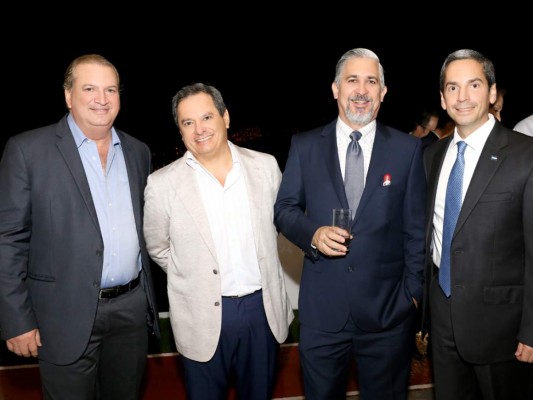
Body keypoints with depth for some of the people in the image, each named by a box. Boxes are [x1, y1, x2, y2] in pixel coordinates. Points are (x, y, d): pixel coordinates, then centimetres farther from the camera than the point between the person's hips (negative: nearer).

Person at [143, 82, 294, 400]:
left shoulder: (265, 165, -3)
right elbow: (157, 248, 4)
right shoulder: (163, 184, -9)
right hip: (203, 316, -2)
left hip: (264, 308, 2)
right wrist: (191, 277, 4)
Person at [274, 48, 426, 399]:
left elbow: (416, 227, 2)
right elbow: (284, 209, 5)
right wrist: (312, 234, -15)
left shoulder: (408, 149, 0)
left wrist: (414, 290, 0)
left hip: (388, 307, 0)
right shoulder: (305, 146, 2)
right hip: (321, 307, 1)